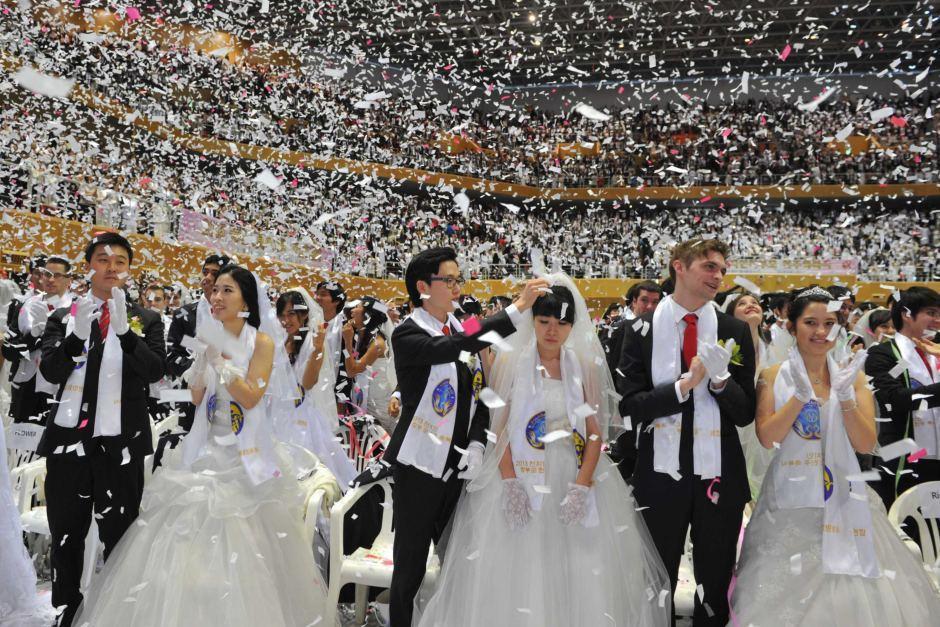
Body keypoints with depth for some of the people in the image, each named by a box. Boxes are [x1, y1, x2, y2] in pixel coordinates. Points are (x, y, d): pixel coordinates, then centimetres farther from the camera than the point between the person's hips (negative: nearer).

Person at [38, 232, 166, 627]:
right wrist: (77, 335, -23)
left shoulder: (147, 320, 4)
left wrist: (125, 331, -25)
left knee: (118, 540, 8)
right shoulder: (63, 317, 8)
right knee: (65, 538, 14)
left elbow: (155, 371, -10)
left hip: (121, 445, -2)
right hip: (68, 439, 2)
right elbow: (50, 372, -4)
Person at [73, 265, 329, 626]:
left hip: (245, 451, -5)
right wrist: (201, 358, -8)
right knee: (195, 537, 7)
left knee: (241, 540, 1)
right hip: (207, 447, 5)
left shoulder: (261, 341, -8)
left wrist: (220, 360, -19)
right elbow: (197, 399, 6)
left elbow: (250, 398, -17)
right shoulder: (213, 338, 7)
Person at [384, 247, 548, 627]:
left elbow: (479, 393, 10)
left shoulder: (461, 329, 7)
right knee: (410, 567, 6)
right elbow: (457, 346, -32)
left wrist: (476, 444, -4)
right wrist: (517, 309, -32)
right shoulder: (407, 334, -12)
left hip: (459, 465, 6)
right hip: (419, 466, -6)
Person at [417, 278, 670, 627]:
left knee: (580, 578, 5)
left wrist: (582, 486, -11)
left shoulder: (585, 367, 3)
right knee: (515, 577, 3)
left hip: (574, 484, 2)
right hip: (519, 484, -1)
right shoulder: (509, 363, -1)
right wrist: (510, 483, -13)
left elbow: (595, 432, 0)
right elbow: (498, 428, -3)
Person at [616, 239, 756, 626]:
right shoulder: (642, 329, -5)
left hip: (720, 476, 2)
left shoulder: (735, 331, -1)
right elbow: (630, 406, -11)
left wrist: (720, 378, -19)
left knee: (715, 591, 18)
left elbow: (745, 414, -1)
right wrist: (685, 385, -22)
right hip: (661, 474, -1)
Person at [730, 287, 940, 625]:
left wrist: (845, 396, -18)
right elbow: (767, 437, -11)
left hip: (843, 493, 2)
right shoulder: (774, 376, -2)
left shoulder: (853, 376, 3)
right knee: (790, 594, 4)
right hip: (792, 495, -1)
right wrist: (801, 396, -20)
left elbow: (866, 444, -5)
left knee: (851, 590, 3)